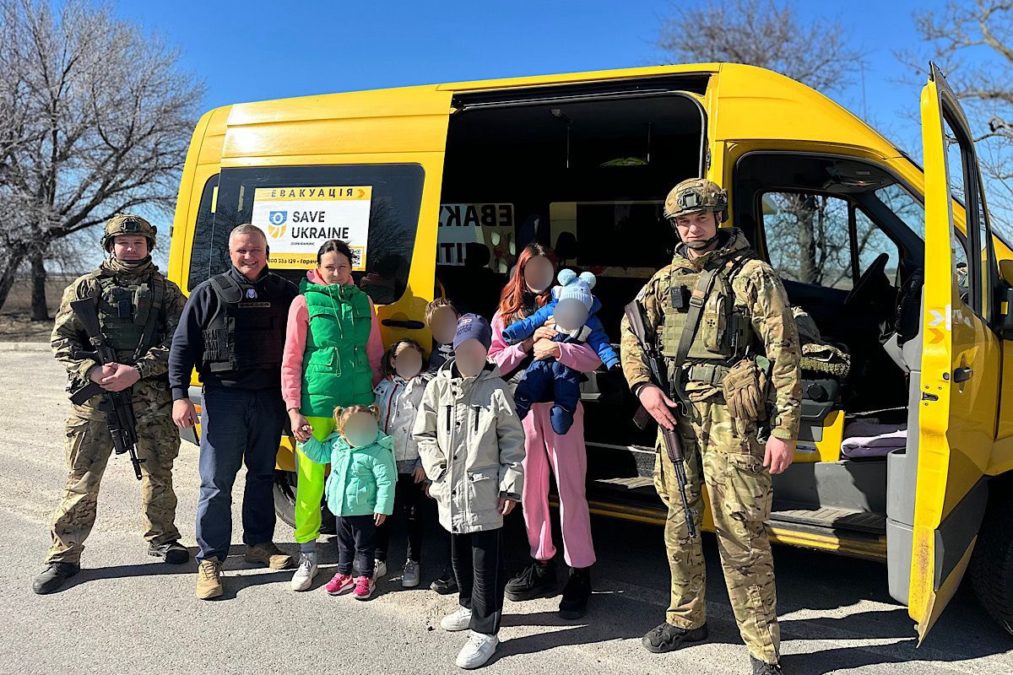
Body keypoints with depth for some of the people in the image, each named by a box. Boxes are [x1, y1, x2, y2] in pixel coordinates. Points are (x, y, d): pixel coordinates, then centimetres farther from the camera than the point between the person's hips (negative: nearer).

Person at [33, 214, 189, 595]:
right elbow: (63, 340, 4)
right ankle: (64, 556, 14)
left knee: (158, 472, 11)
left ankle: (161, 539, 29)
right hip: (95, 395, 0)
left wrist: (137, 370, -13)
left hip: (151, 397, 1)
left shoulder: (166, 291, 8)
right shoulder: (86, 287, 8)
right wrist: (93, 370, -13)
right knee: (82, 478, 3)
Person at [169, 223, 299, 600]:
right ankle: (209, 560, 9)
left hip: (269, 398, 3)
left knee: (263, 474, 14)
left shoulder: (284, 293, 5)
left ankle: (258, 543, 30)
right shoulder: (209, 293, 0)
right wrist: (179, 395, -9)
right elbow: (182, 346, 0)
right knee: (216, 481, 0)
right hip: (223, 396, -2)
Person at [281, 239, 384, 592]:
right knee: (310, 481, 2)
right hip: (316, 404, -3)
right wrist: (293, 410, -7)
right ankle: (307, 556, 18)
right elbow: (291, 361, 0)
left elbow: (375, 355, 16)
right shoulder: (305, 302, 0)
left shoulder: (363, 302, 10)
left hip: (358, 403, 3)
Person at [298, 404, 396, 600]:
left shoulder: (378, 451, -21)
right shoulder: (337, 443, -2)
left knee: (364, 546, 9)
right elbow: (320, 454, 18)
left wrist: (383, 508, -19)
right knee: (344, 543, 21)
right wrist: (307, 440, 3)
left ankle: (365, 578, 24)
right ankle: (344, 575, 37)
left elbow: (386, 482, -18)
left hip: (363, 510, -6)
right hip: (341, 508, 6)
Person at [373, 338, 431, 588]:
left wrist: (424, 462, -13)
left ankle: (413, 562, 21)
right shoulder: (383, 387, 9)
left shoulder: (426, 388, -6)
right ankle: (378, 558, 28)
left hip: (411, 464, -4)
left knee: (412, 513, 7)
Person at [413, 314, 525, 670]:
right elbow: (424, 434, 7)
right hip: (450, 490, 4)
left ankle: (484, 631, 10)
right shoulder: (439, 386, 1)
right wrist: (438, 472, -1)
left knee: (486, 561, 0)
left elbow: (513, 441, -4)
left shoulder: (497, 389, -7)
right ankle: (470, 606, 42)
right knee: (459, 554, 20)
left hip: (484, 491, -4)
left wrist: (510, 486, -7)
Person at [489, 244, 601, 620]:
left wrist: (557, 349, -21)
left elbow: (594, 358, -7)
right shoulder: (506, 314, 12)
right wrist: (528, 343, -10)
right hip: (523, 406, 4)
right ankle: (541, 565, 25)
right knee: (530, 488, 10)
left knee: (570, 489, -2)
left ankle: (579, 575, 6)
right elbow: (494, 361, 2)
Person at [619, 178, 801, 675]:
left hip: (729, 419, -5)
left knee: (740, 533, -5)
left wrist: (784, 430, -11)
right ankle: (686, 619, 34)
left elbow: (784, 355, -6)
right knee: (680, 522, 15)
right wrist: (643, 385, -3)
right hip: (675, 413, 6)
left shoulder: (753, 276, -2)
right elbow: (632, 331, 16)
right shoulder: (667, 278, 13)